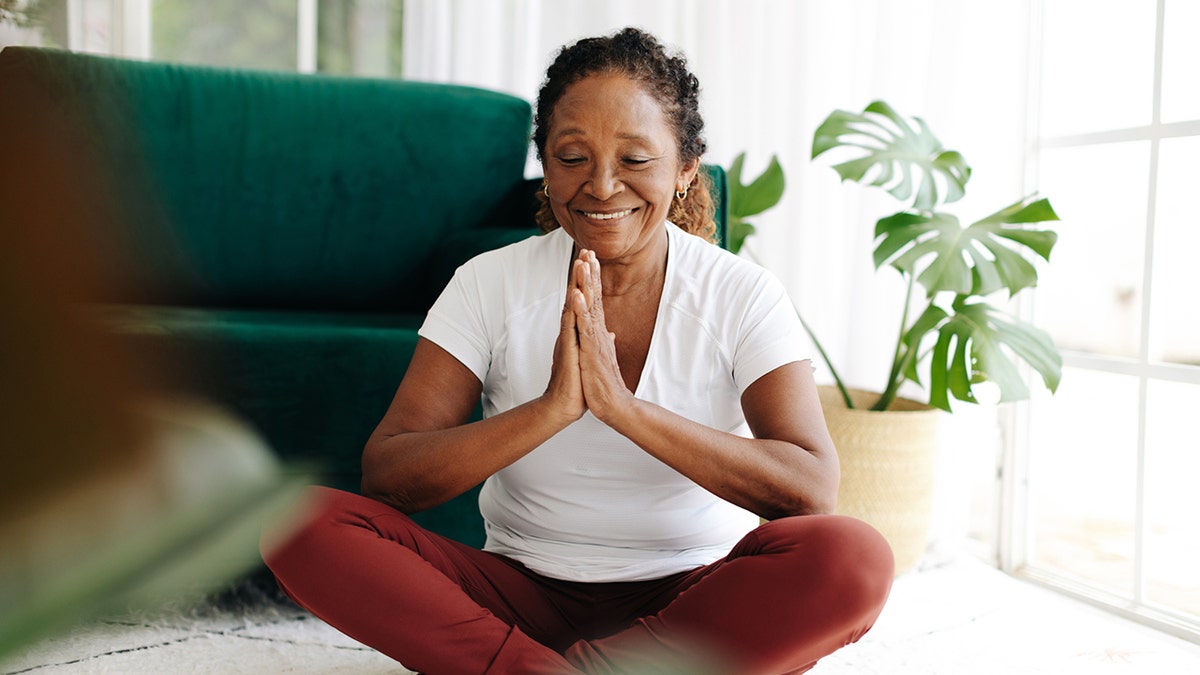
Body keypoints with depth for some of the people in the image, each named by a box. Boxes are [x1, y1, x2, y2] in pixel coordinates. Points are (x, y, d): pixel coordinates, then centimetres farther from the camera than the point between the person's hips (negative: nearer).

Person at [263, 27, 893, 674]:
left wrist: (623, 405, -28)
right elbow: (384, 475, -13)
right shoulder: (489, 285, -3)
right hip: (524, 595, 1)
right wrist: (551, 408, -27)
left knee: (857, 557, -31)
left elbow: (812, 491, -19)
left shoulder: (743, 296, -5)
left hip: (692, 600, 0)